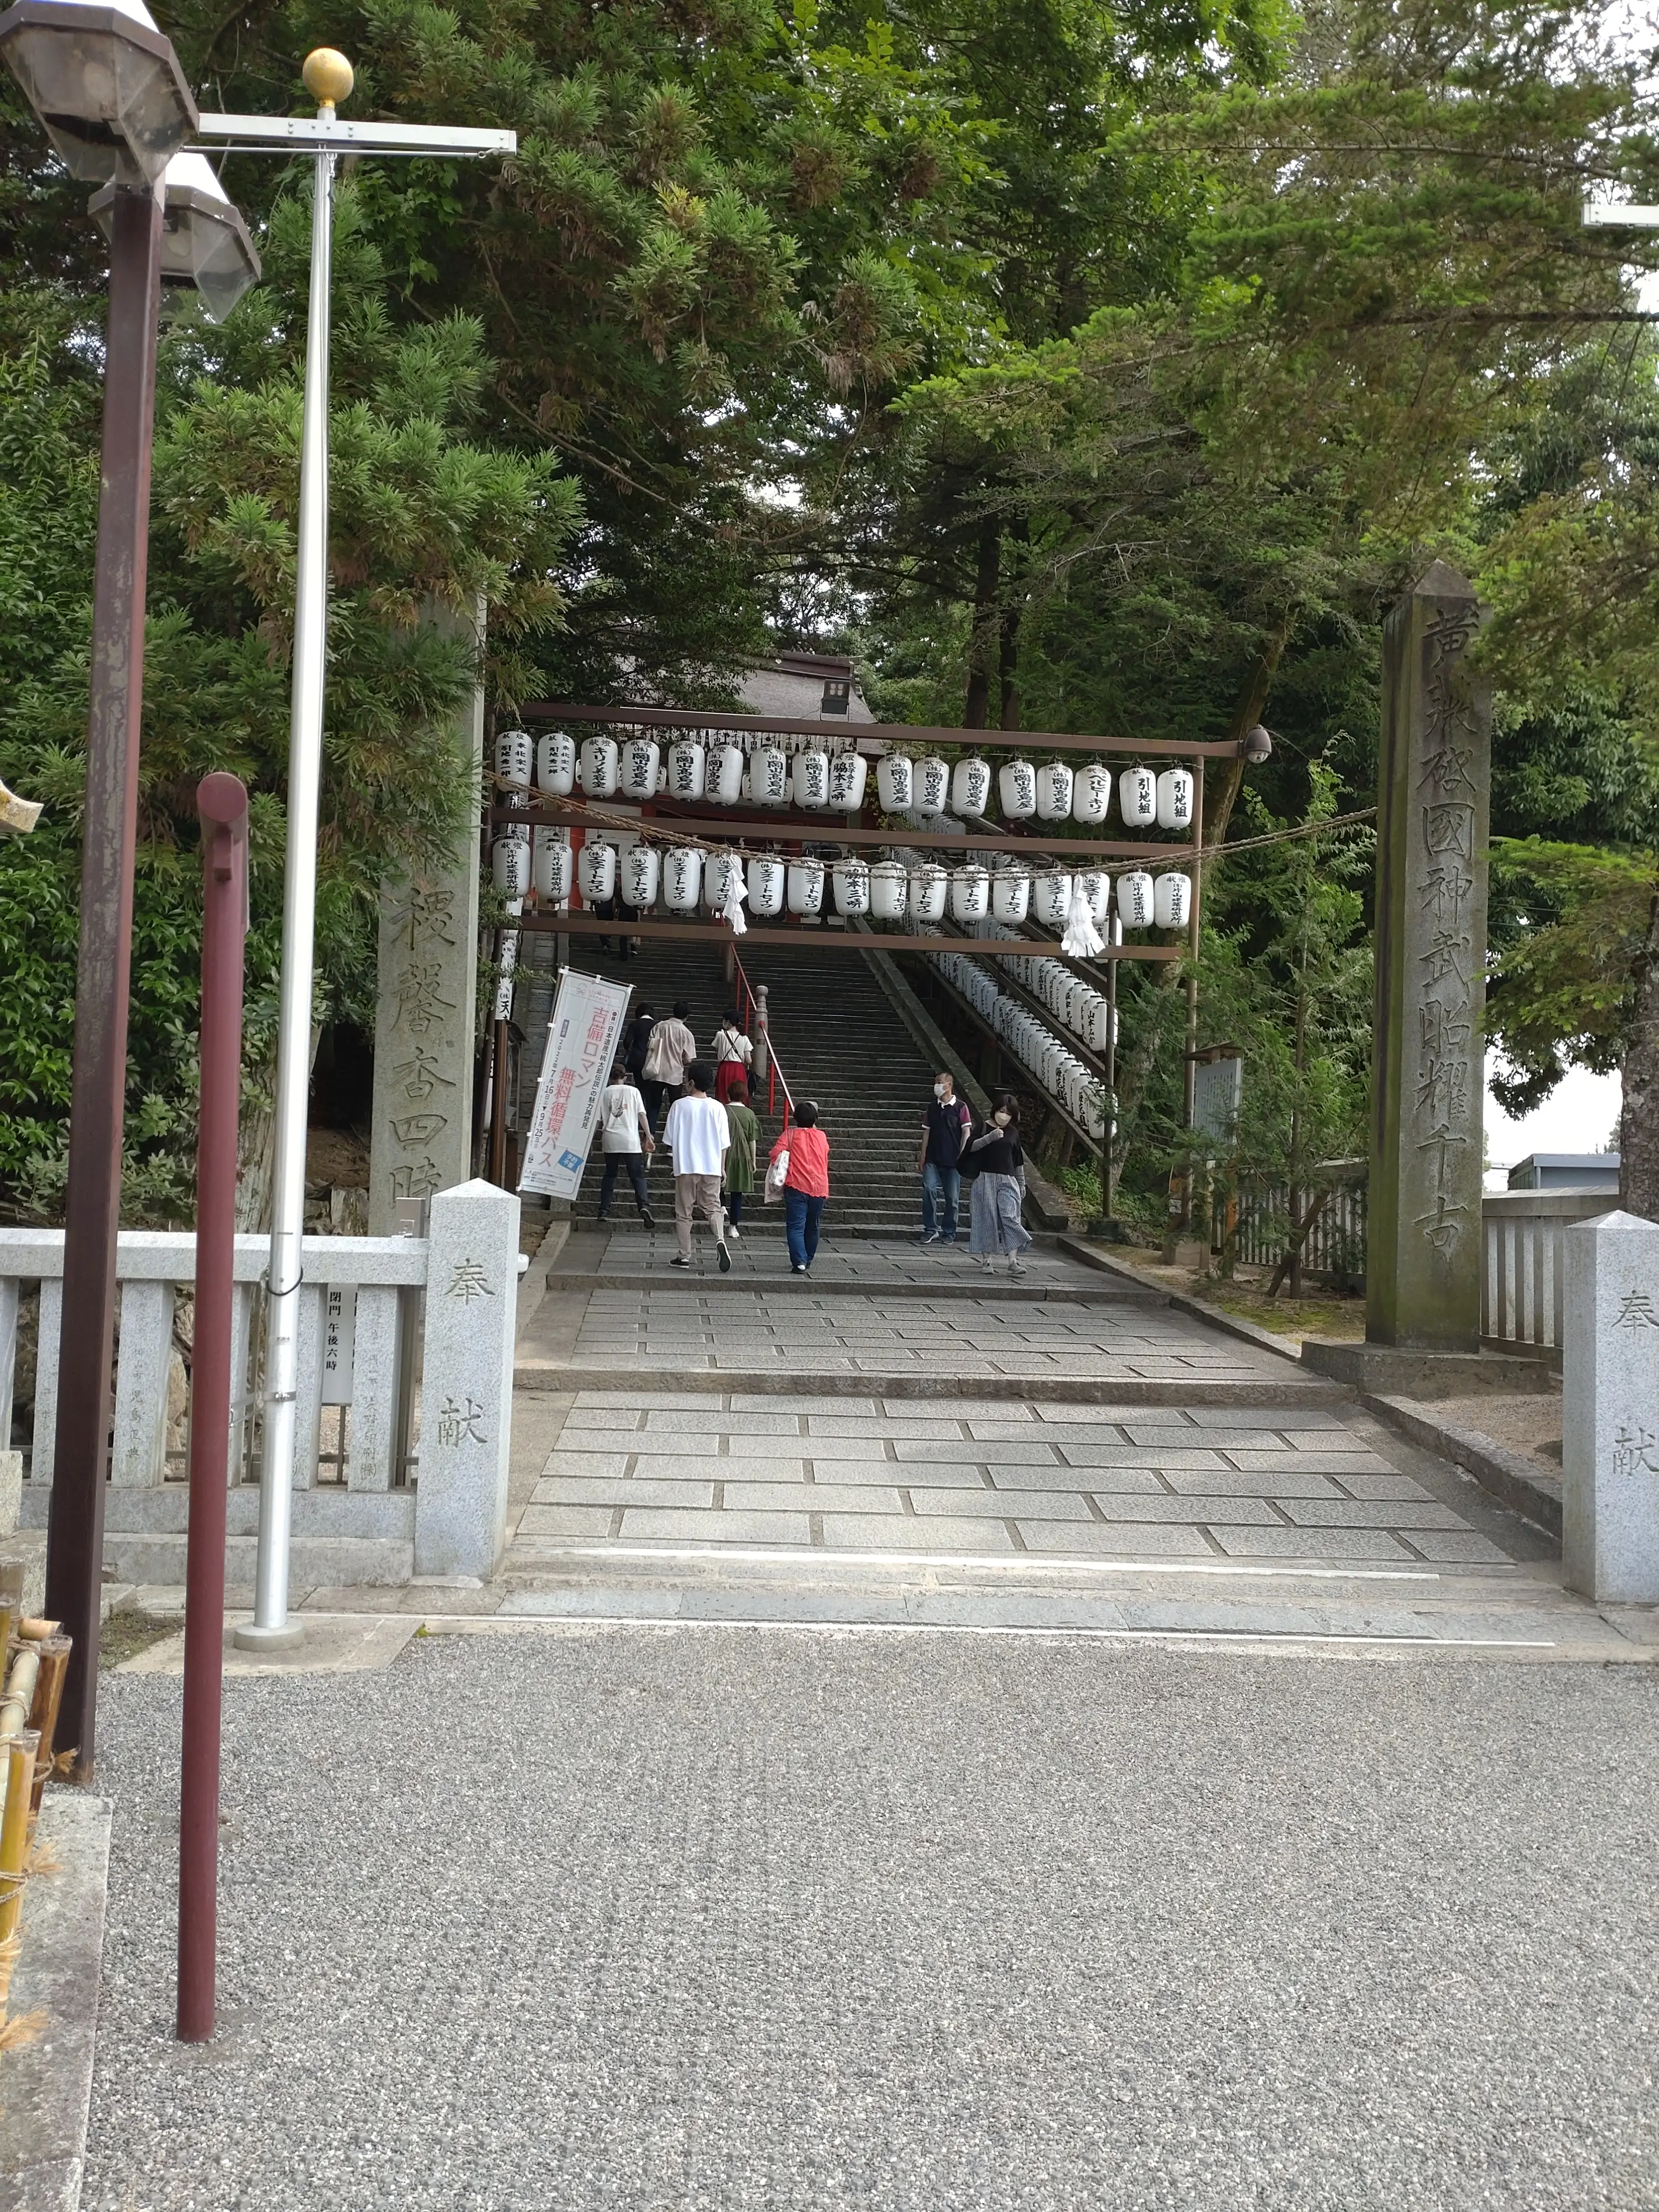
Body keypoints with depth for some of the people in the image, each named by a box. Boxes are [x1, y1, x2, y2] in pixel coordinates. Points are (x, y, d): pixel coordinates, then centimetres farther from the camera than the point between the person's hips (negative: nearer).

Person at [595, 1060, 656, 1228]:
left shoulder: (605, 1092, 7)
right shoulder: (633, 1091, 5)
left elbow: (598, 1119, 7)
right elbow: (642, 1116, 0)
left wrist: (600, 1136, 21)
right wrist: (649, 1137, 1)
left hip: (610, 1140, 1)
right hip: (631, 1140, -1)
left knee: (609, 1175, 14)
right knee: (637, 1175, 0)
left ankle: (604, 1210, 9)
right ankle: (644, 1206, -21)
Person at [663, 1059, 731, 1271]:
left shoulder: (679, 1106, -6)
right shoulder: (717, 1108, -2)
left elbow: (670, 1140, -1)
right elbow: (724, 1143, 2)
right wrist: (722, 1167, 13)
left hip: (685, 1167, -1)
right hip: (712, 1167, 1)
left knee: (684, 1212, 9)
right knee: (713, 1208, 9)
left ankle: (684, 1256, 11)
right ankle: (720, 1240, -18)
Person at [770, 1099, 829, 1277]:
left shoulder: (790, 1134, -2)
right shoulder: (822, 1136, 7)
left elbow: (776, 1153, -12)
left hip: (797, 1187, -4)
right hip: (819, 1187, 4)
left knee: (796, 1227, -6)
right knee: (812, 1227, 18)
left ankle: (799, 1263, -20)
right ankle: (808, 1261, 29)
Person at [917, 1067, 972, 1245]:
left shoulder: (960, 1107, -2)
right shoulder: (932, 1106, 10)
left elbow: (967, 1132, -3)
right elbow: (927, 1131, 13)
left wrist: (962, 1155, -9)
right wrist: (923, 1156, 9)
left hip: (952, 1160, -3)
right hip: (933, 1159, 3)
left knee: (952, 1197, 2)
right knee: (929, 1189, -14)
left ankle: (949, 1233, 13)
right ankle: (930, 1229, -5)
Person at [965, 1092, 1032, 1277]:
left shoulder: (1013, 1132, 12)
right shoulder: (984, 1127, 3)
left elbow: (1019, 1162, 18)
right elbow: (972, 1146, -13)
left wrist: (1022, 1184, 18)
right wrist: (990, 1137, -27)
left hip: (1008, 1181, 2)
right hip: (986, 1179, -2)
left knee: (1010, 1217, -10)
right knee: (987, 1218, -2)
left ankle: (1013, 1260, -17)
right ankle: (986, 1258, 6)